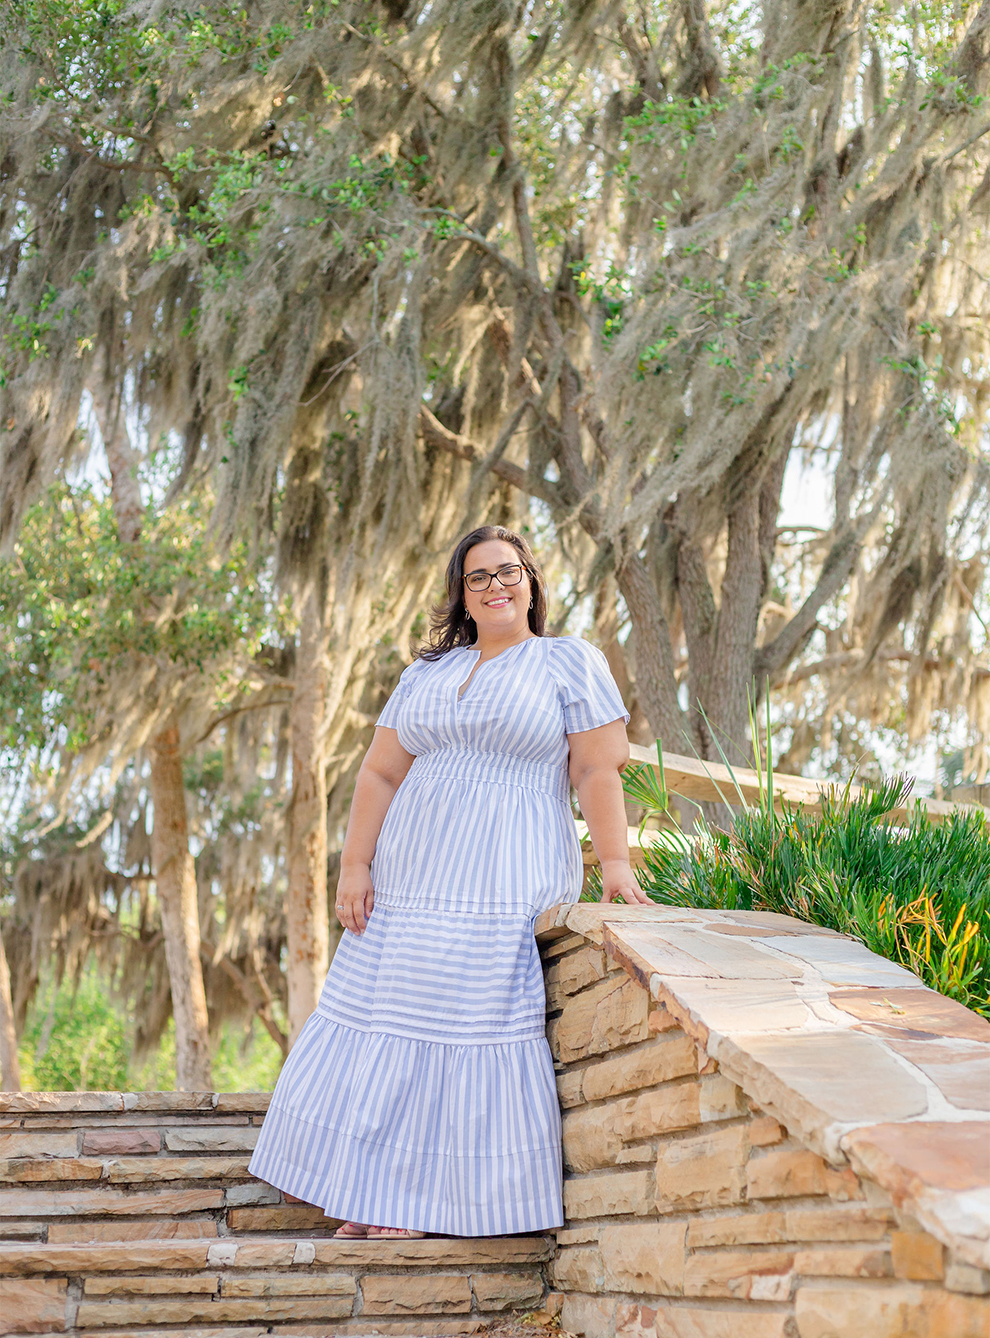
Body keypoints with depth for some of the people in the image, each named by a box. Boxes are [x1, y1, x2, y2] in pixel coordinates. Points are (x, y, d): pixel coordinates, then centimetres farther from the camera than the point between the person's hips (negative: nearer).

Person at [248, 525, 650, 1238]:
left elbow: (599, 769, -3)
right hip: (407, 886, 5)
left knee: (466, 1033, -7)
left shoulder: (571, 663, 3)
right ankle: (371, 1204, 11)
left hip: (508, 893, -5)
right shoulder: (427, 673, 16)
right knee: (384, 1021, 3)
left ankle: (423, 1206, 2)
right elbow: (380, 773, 12)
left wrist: (614, 862, -12)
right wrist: (355, 865, 3)